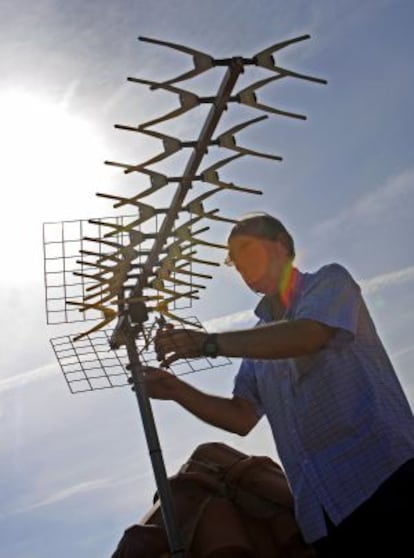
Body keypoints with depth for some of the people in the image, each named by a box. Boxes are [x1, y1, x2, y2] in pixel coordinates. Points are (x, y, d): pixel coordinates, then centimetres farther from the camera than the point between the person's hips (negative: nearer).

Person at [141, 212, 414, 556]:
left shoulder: (330, 282, 5)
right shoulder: (262, 340, 23)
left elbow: (308, 336, -18)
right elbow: (242, 417, 16)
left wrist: (210, 343, -22)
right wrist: (178, 391, 2)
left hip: (385, 477, -6)